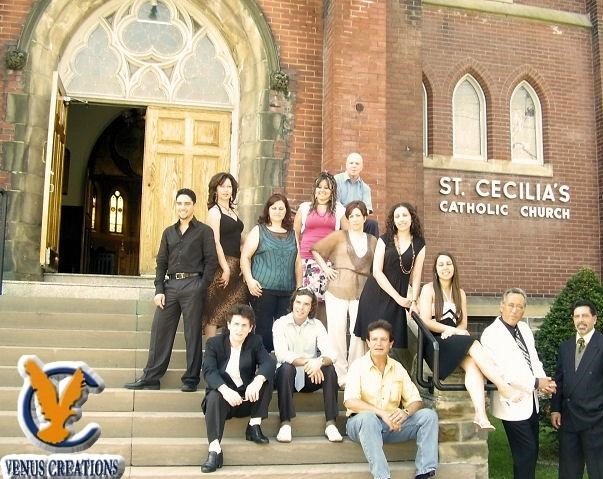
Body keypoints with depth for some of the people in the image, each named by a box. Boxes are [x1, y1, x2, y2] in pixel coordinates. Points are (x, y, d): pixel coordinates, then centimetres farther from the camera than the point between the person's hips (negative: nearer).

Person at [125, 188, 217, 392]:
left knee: (192, 334, 0)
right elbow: (161, 263, 14)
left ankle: (191, 379, 7)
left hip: (193, 284, -4)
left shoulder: (204, 231, 3)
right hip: (170, 284, 5)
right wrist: (159, 290, 3)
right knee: (160, 331, 3)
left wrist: (202, 288, -11)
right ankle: (151, 378, 9)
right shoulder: (169, 232, 17)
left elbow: (211, 260, -2)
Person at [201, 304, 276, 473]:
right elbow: (209, 371, -19)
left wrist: (257, 382, -39)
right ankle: (214, 450, -42)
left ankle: (254, 426, -14)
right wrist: (225, 390, -39)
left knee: (266, 376, -21)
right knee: (214, 396, -34)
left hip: (248, 396, 2)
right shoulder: (214, 342, -3)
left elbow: (269, 362, -17)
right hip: (224, 394, -2)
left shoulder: (255, 341, 1)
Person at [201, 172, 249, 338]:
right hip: (221, 265, -8)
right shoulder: (214, 211, -3)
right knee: (214, 312, -5)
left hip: (236, 266, 8)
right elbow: (215, 242, -12)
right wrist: (226, 268, -18)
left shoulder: (233, 211, 19)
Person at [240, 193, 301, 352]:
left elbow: (297, 262, 19)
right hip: (263, 289, -3)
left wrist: (299, 287, 13)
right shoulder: (258, 231, 6)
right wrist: (250, 280, -12)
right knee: (264, 328, -3)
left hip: (288, 291, 3)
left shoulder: (292, 233, 17)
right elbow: (245, 257, 0)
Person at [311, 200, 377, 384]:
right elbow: (315, 250, 8)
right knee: (337, 331, -1)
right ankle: (339, 374, 9)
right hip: (338, 290, -1)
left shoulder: (373, 241, 12)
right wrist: (325, 268, 0)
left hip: (361, 293, 2)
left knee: (358, 333, -1)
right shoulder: (339, 236, 5)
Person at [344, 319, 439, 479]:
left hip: (392, 424, 5)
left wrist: (405, 412, -17)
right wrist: (382, 413, -27)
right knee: (368, 417, -38)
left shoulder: (398, 368, 8)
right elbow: (350, 402, -18)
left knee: (429, 415, -13)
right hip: (362, 423, -4)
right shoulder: (358, 366, -5)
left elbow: (416, 400, 6)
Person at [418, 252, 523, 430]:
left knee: (472, 364, -30)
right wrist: (453, 330, -9)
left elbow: (463, 324, 13)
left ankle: (480, 414, -44)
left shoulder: (460, 293, 20)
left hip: (454, 342, 4)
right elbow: (426, 321, -7)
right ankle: (504, 387, -34)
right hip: (435, 342, -4)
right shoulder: (428, 289, 4)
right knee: (474, 346, -30)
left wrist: (452, 331, -10)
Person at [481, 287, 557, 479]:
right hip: (513, 403, -7)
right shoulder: (491, 334, -16)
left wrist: (543, 380, -11)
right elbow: (503, 371, -22)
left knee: (532, 451, 15)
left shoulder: (524, 328, 8)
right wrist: (536, 383, -20)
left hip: (530, 400, 7)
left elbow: (533, 359, 9)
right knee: (526, 452, -2)